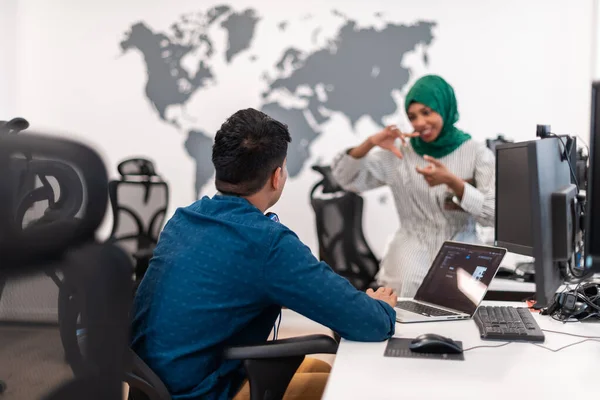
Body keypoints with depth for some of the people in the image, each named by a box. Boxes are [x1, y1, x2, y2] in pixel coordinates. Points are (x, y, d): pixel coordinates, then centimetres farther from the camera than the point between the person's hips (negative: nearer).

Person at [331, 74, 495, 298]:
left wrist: (452, 181, -21)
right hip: (409, 267, 1)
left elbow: (492, 215, -7)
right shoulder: (399, 153, 4)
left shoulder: (478, 154, 1)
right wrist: (370, 143, -17)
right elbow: (346, 179, 1)